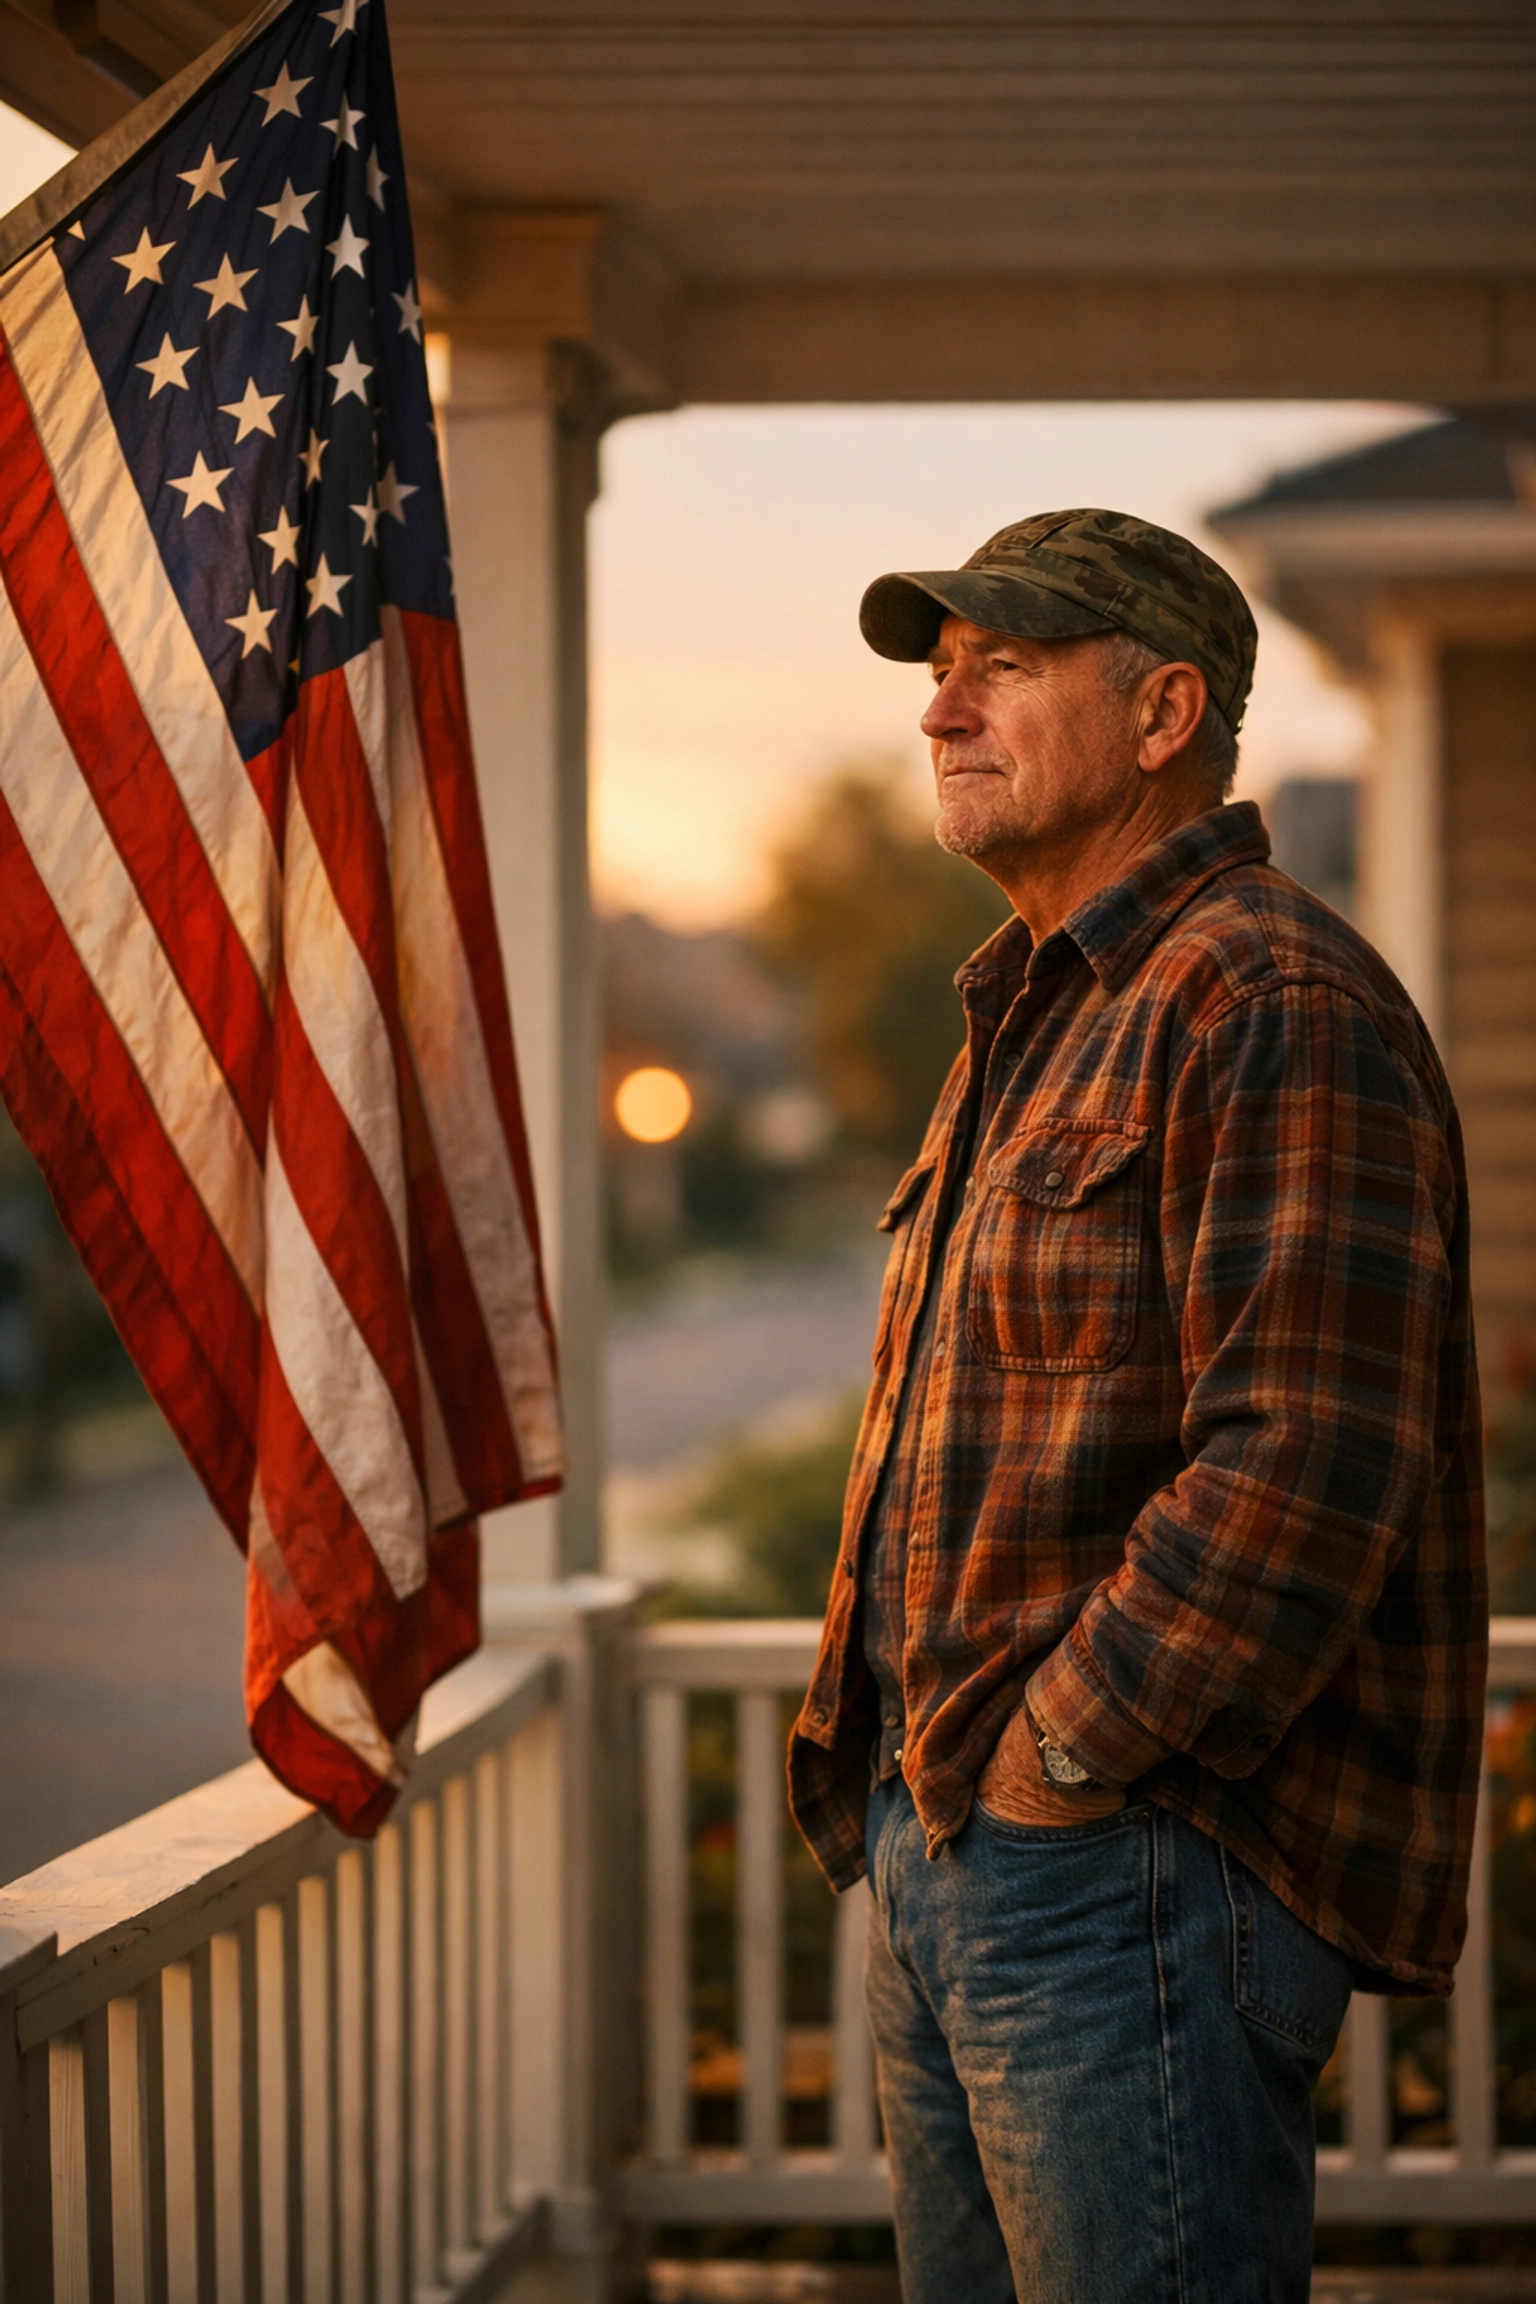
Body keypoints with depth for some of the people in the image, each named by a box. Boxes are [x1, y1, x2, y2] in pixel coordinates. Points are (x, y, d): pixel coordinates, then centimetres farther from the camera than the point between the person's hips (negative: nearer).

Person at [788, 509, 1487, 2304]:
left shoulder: (1276, 1004, -13)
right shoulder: (1032, 1024, 20)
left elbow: (1305, 1466, -23)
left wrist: (1060, 1750, -17)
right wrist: (881, 1746, 13)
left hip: (1135, 1869, -10)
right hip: (944, 1853, 10)